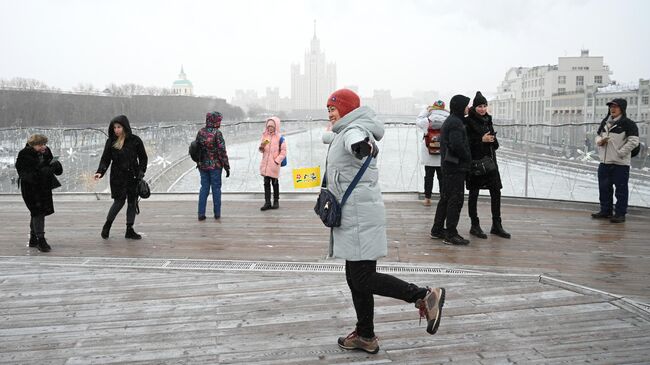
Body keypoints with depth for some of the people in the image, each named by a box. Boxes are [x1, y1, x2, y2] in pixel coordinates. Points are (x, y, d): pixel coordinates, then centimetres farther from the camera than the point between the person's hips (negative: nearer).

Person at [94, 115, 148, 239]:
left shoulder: (135, 140, -1)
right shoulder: (110, 142, 1)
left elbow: (143, 158, 4)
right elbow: (105, 159, 1)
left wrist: (141, 172, -4)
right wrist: (100, 172, -13)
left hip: (133, 176, 1)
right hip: (118, 177, -1)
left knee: (132, 202, 5)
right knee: (119, 201, -5)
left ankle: (129, 230, 14)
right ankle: (107, 225, 16)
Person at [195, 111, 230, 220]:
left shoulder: (200, 132, 3)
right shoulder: (217, 133, -14)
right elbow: (222, 151, -14)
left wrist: (198, 163, 20)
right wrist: (226, 167, -8)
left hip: (202, 165, 5)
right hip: (215, 165, -5)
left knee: (204, 188, 10)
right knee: (216, 188, 5)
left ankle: (201, 213, 7)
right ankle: (217, 213, 11)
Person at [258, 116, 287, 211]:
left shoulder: (280, 138, -5)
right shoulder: (264, 136, 8)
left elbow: (283, 151, -6)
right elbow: (261, 150, 15)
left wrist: (277, 160, -14)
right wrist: (261, 147, -8)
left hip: (274, 165, -4)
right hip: (265, 164, 4)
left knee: (275, 183, 6)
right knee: (266, 183, 3)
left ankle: (276, 201, 18)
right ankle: (267, 202, 5)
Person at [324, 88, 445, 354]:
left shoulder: (354, 130, -14)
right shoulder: (343, 133, 18)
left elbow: (356, 139, -41)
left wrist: (362, 146, -63)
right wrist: (328, 136, 64)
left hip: (360, 218, -10)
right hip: (352, 218, 10)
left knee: (363, 279, -11)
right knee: (356, 278, 13)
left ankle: (426, 296, -4)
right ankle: (365, 337, 22)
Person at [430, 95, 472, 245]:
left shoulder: (448, 121, 17)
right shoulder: (456, 122, -15)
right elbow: (457, 145, -25)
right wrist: (468, 157, -9)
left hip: (448, 165, 10)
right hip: (456, 166, -10)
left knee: (445, 197, 16)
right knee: (456, 199, -7)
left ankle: (437, 230, 23)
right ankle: (451, 234, -5)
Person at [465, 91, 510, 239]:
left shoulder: (488, 120, 13)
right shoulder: (468, 121, -8)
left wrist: (492, 140, -1)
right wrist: (481, 140, -18)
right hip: (474, 160, -7)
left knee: (496, 192, 5)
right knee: (474, 193, 2)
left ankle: (496, 225, 14)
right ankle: (475, 226, 11)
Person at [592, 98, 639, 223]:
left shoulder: (628, 123, -9)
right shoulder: (605, 122, 12)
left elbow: (633, 141, -14)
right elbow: (598, 135, 23)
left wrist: (620, 153, -16)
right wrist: (599, 141, 0)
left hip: (620, 163, -7)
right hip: (604, 162, 7)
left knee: (621, 189, 0)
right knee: (604, 188, 13)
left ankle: (620, 213, 6)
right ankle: (605, 211, 25)